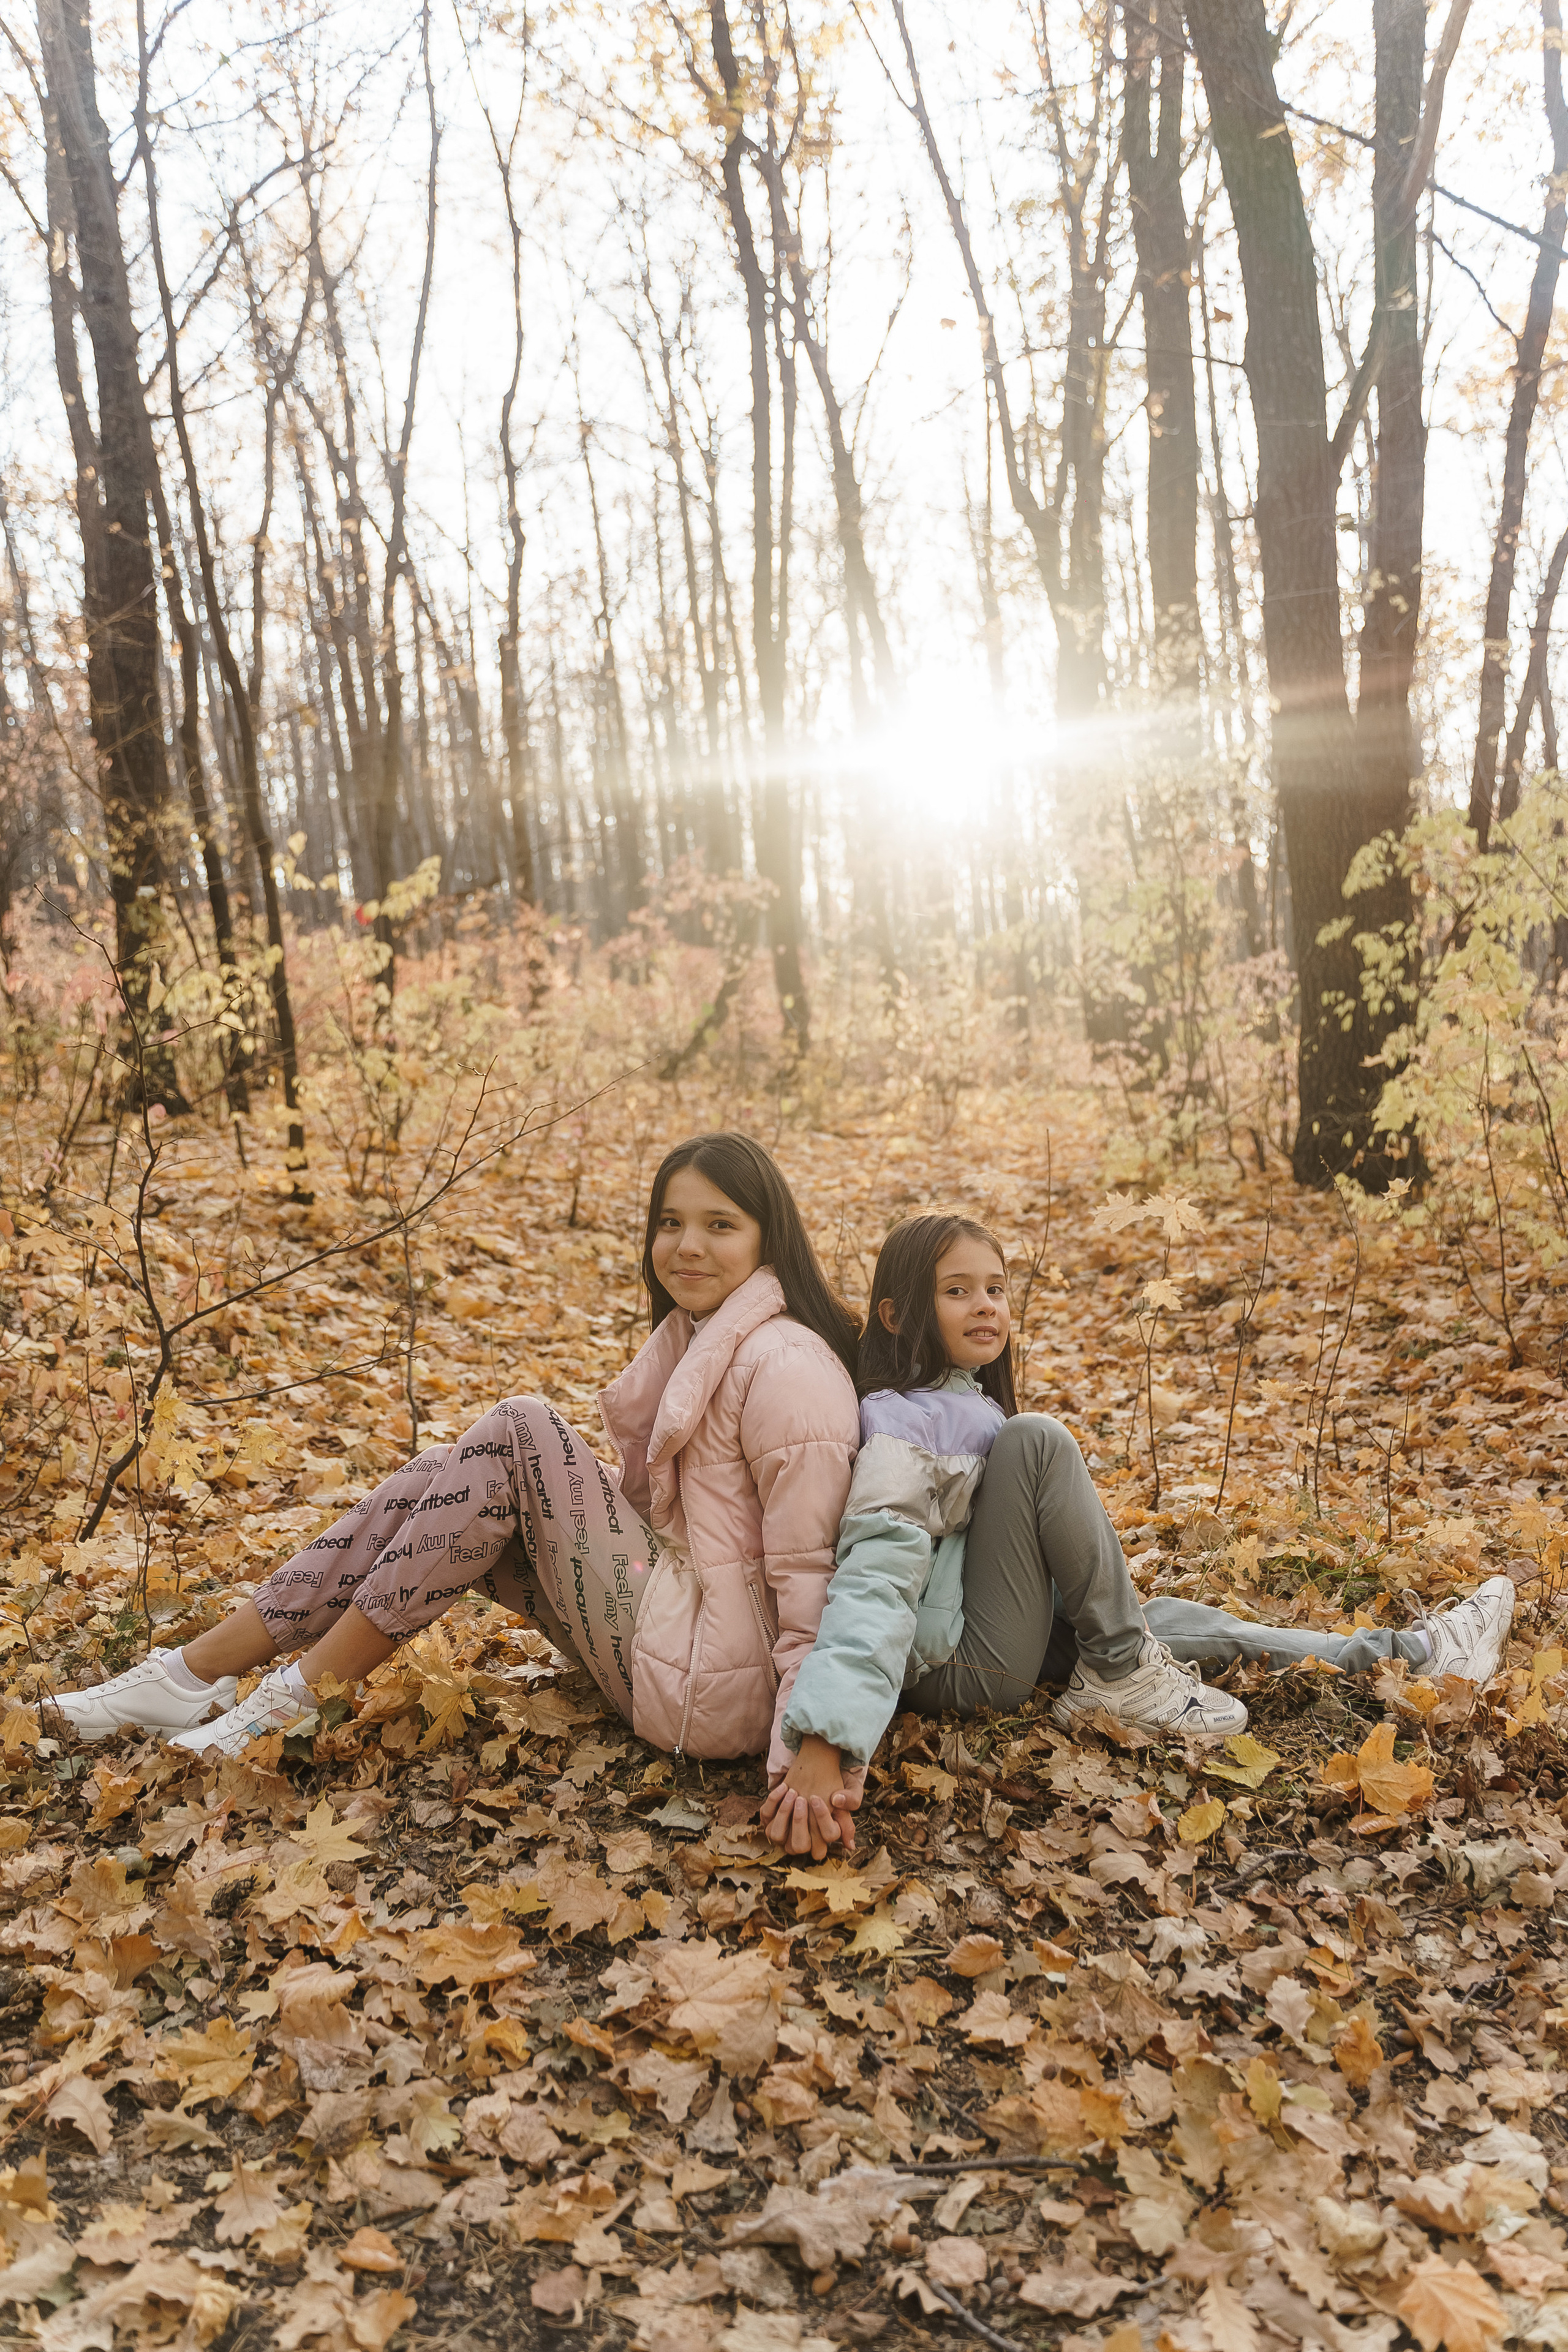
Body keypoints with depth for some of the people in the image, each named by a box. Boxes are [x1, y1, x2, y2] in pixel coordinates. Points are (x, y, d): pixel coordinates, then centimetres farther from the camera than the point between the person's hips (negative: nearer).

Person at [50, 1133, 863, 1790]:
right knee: (439, 1482, -2)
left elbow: (810, 1573, -20)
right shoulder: (695, 1334, 11)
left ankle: (307, 1688, -11)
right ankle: (195, 1672, -1)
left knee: (518, 1430, -18)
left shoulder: (784, 1367, -18)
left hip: (715, 1686, -9)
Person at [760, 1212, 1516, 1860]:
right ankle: (1122, 1674, -10)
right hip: (963, 1670, -10)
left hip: (1004, 1644, 10)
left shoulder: (967, 1405, 12)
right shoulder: (902, 1423, -18)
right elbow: (875, 1577, -32)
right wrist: (823, 1745, -43)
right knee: (1038, 1439, -20)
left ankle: (1410, 1652, 22)